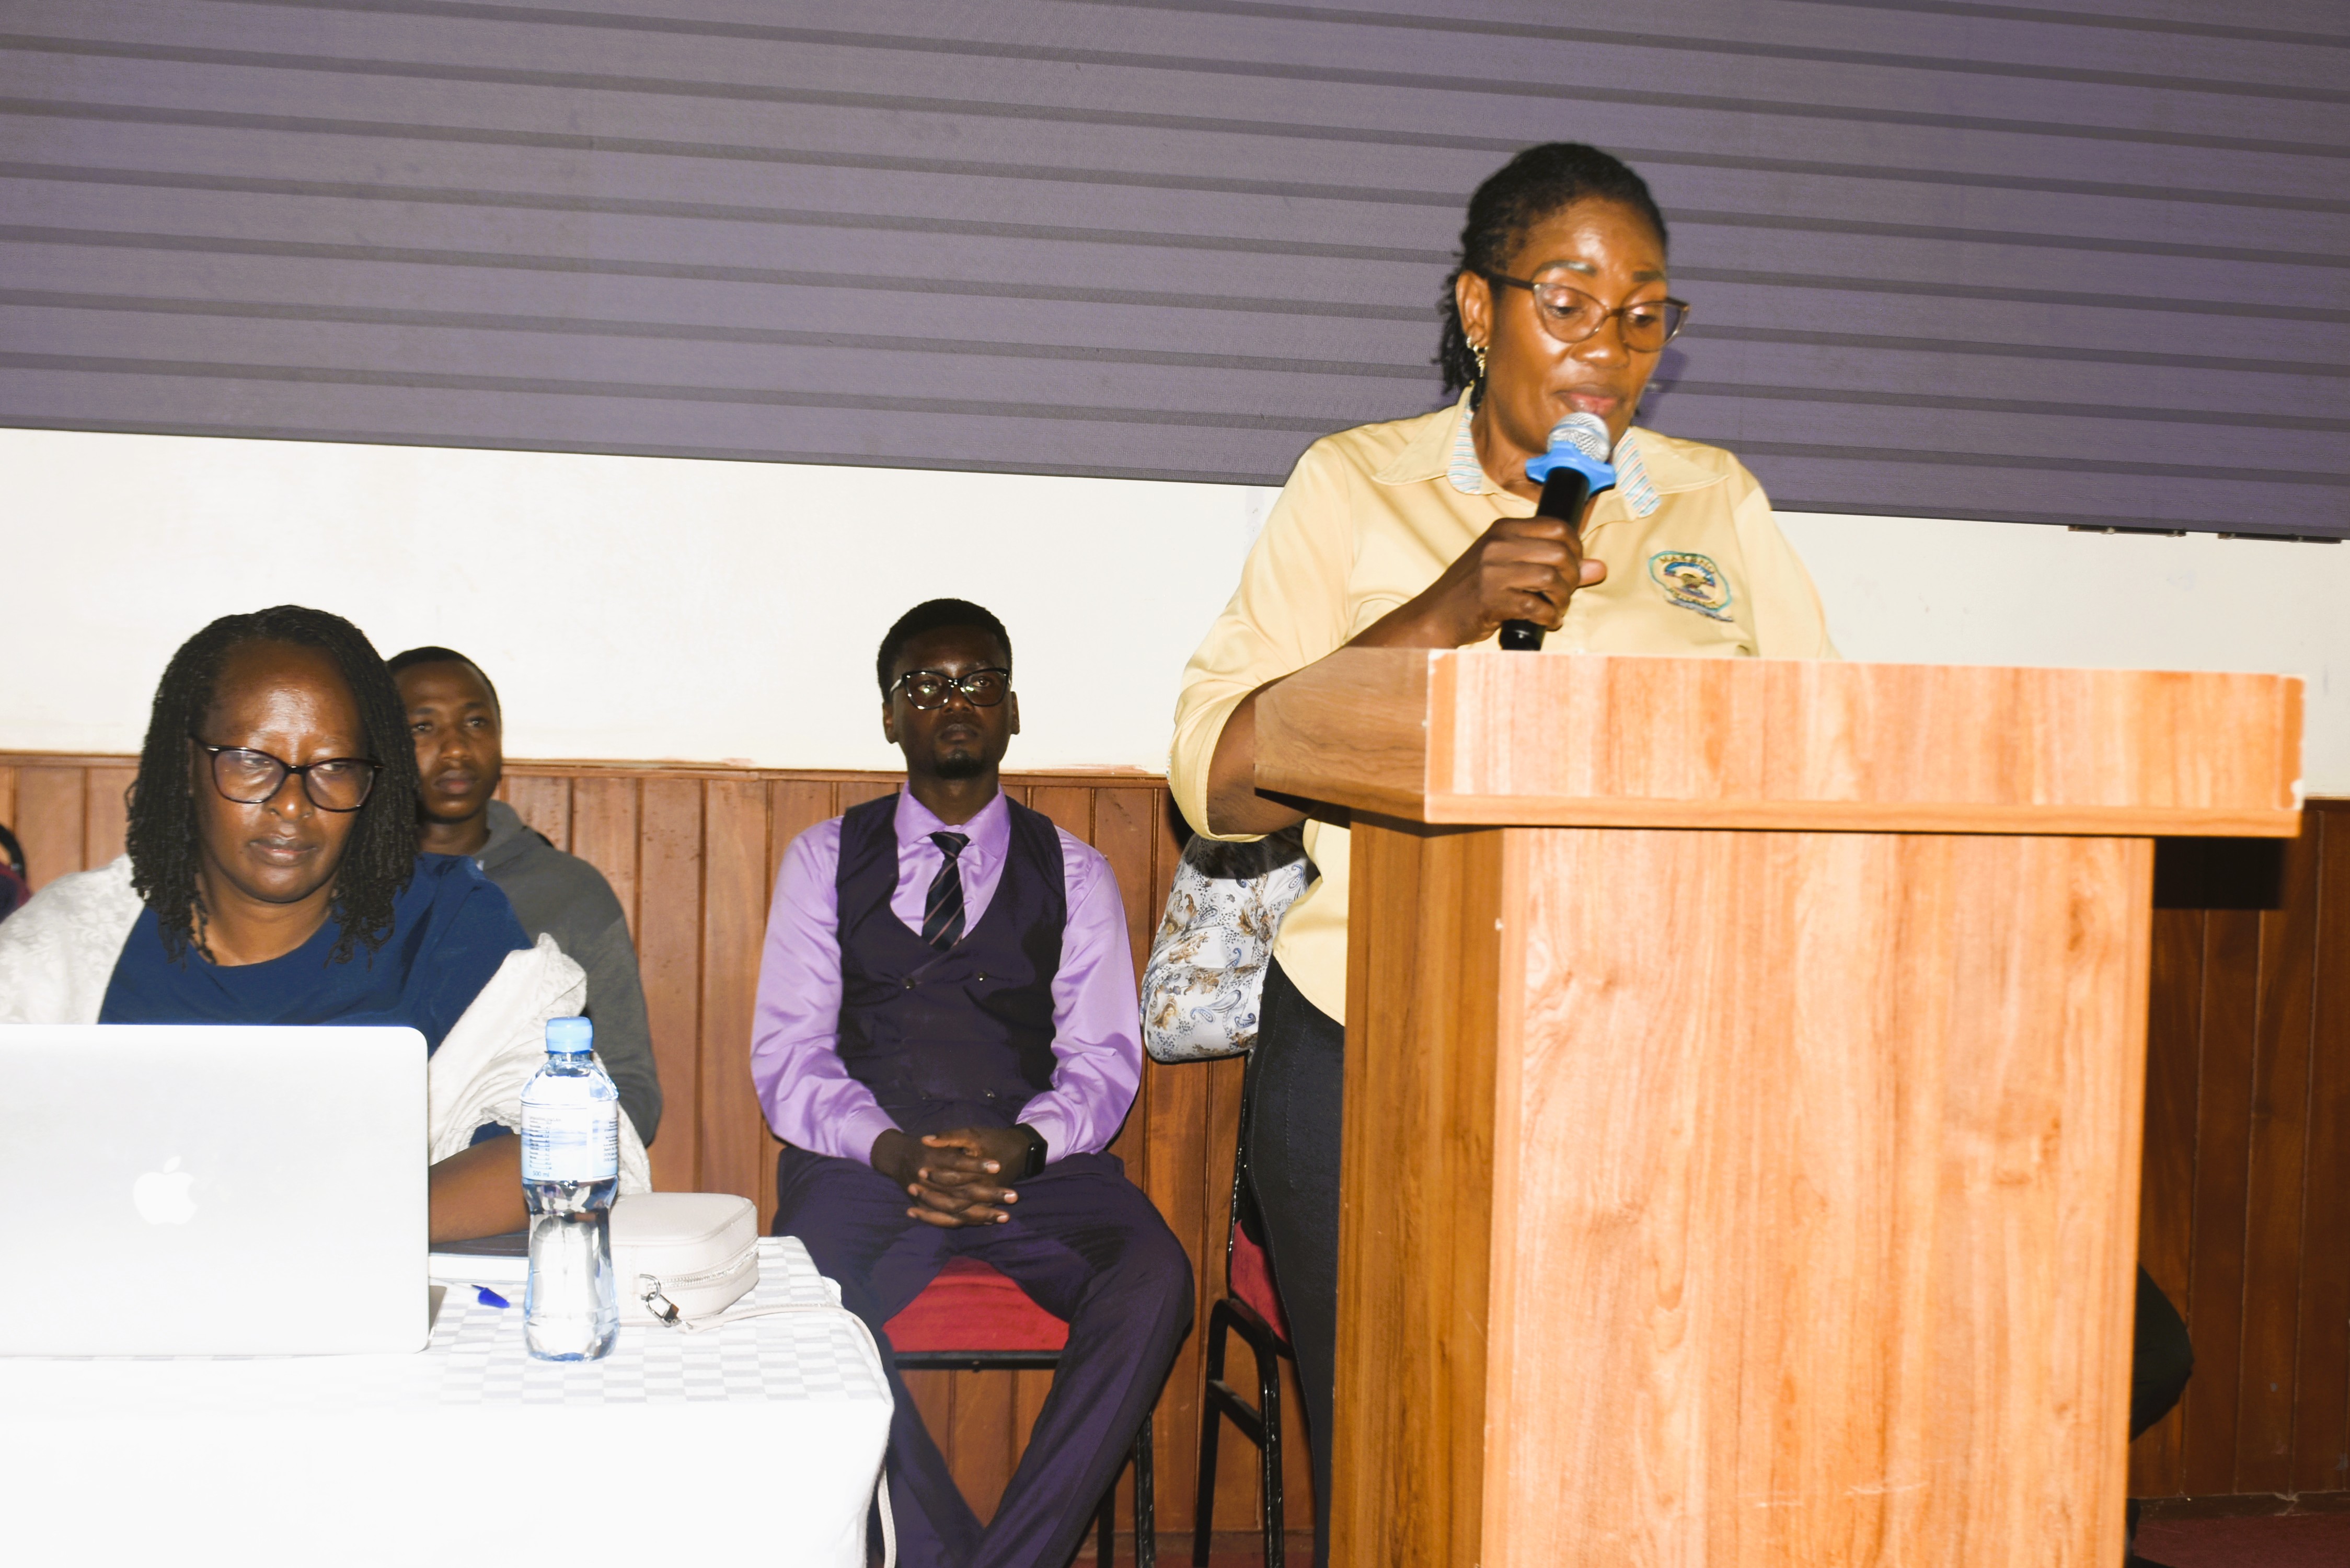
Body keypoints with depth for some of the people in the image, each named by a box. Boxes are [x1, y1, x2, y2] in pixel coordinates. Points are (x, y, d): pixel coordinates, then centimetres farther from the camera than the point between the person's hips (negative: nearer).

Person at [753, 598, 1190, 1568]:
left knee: (1154, 1281, -31)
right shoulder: (824, 861, 13)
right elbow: (787, 1058, 5)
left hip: (1036, 1160, 1)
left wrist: (1021, 1144, -16)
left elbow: (1103, 1060, 7)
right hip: (866, 1159, 0)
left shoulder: (1075, 875, 15)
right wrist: (894, 1150, -15)